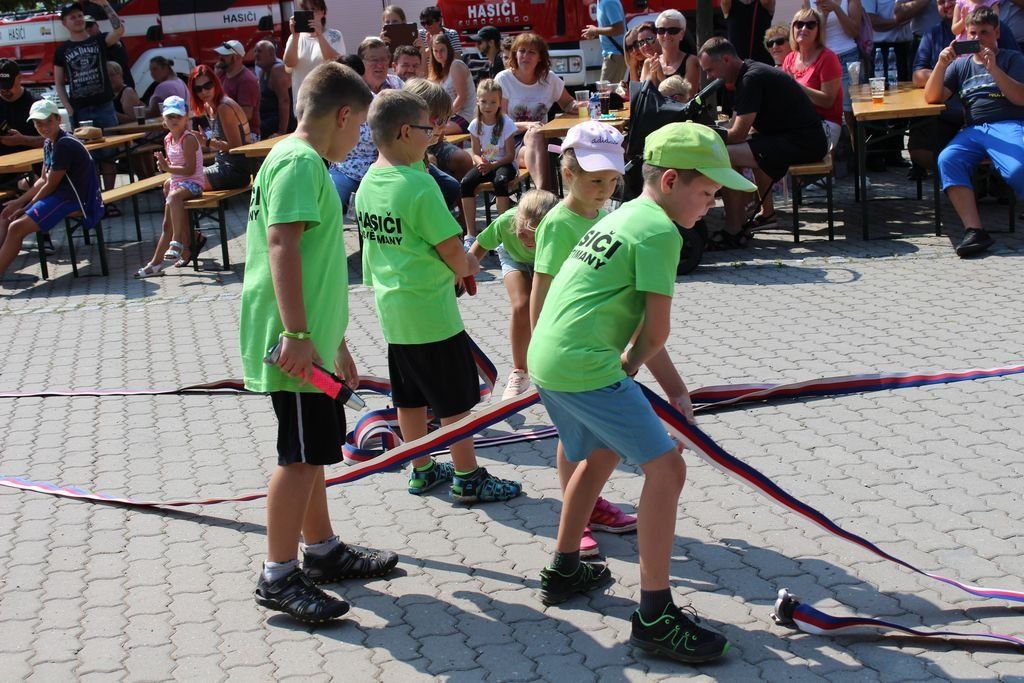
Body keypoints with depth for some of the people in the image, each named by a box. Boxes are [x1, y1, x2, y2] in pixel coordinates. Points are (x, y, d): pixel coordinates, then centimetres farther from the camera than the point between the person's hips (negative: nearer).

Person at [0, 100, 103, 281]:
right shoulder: (49, 143, 11)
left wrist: (25, 208, -6)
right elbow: (43, 180, 17)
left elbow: (50, 185, -16)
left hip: (73, 199, -11)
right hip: (59, 195, 11)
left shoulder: (64, 145, -19)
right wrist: (19, 202, 7)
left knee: (17, 228, -21)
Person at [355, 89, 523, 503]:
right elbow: (452, 250, -18)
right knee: (456, 399, 4)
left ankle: (422, 470, 29)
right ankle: (468, 479, 13)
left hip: (391, 307, 8)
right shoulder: (418, 184, -21)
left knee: (409, 395, 17)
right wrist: (465, 268, 5)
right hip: (430, 309, -8)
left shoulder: (369, 182, 5)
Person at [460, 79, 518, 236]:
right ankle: (471, 233, -22)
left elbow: (510, 155, -10)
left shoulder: (506, 123, -9)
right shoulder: (476, 125, 2)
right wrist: (481, 163, -21)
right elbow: (476, 153, 3)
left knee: (500, 181, -38)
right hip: (484, 164, 4)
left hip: (503, 163, -3)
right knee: (466, 182, -25)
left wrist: (492, 165, -24)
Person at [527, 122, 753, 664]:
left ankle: (563, 571, 43)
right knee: (665, 466, -10)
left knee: (601, 452, 31)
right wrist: (632, 364, 10)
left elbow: (640, 326, 22)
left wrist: (673, 386, 18)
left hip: (547, 359, 10)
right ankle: (654, 616, -8)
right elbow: (656, 331, -10)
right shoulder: (659, 231, -10)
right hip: (585, 367, -10)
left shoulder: (624, 216, 20)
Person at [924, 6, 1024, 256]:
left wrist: (993, 69, -10)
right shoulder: (961, 65, 24)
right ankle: (974, 231, -40)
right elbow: (932, 97, 14)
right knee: (947, 160, -32)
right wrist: (941, 64, -2)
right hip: (973, 130, 3)